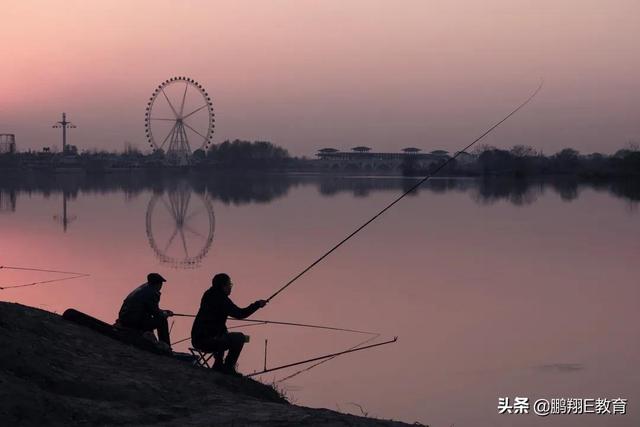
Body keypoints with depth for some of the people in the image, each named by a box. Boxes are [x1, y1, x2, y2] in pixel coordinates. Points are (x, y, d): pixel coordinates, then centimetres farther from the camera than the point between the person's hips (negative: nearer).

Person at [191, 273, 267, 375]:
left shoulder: (208, 295, 14)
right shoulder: (221, 299, -14)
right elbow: (240, 314, -17)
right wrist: (257, 304, -6)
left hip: (197, 339, 10)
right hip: (206, 340, -10)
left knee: (224, 336, 35)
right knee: (239, 338, -12)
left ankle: (218, 365, 31)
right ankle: (228, 367, -5)